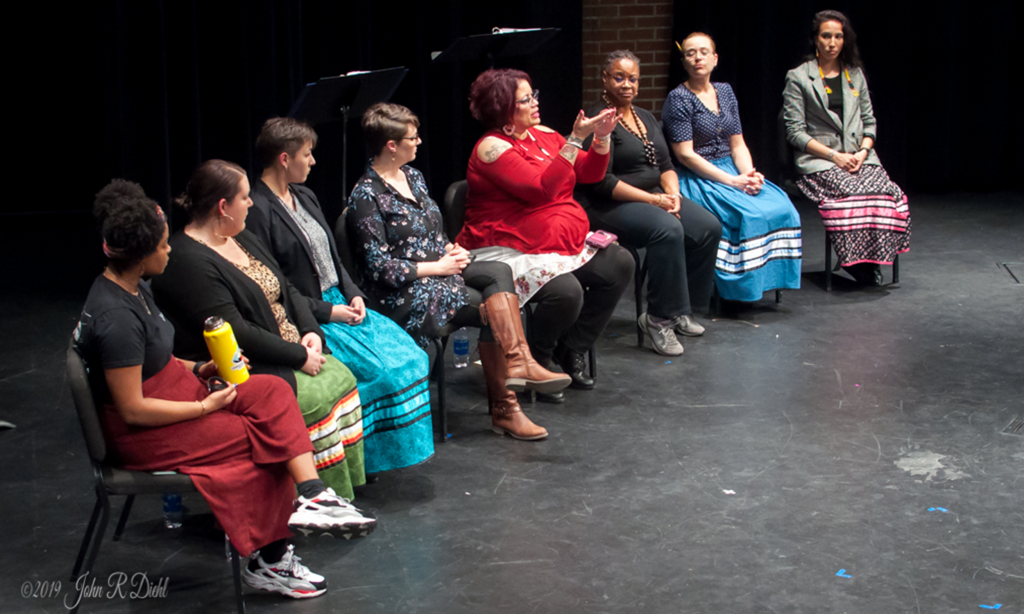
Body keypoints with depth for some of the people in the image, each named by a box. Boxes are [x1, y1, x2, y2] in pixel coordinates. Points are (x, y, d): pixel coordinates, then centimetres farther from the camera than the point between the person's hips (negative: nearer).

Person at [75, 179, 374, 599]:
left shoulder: (133, 286, 5)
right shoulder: (115, 319, -26)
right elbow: (133, 411, -24)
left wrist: (199, 370, 4)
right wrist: (206, 406, -16)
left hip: (174, 391, 9)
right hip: (142, 437, -9)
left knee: (272, 392, -9)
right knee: (267, 438, -11)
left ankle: (313, 498, -19)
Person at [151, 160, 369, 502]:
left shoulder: (242, 239, 13)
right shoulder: (188, 263, -18)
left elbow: (286, 290, 17)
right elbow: (235, 334, -23)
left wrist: (311, 331, -2)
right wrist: (299, 357, -19)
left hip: (289, 352, 10)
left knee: (340, 377, -8)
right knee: (315, 399, -23)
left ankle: (346, 484, -4)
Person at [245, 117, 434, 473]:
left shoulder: (305, 197, 15)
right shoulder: (257, 211, -14)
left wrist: (353, 295, 2)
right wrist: (327, 311, -17)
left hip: (339, 303, 9)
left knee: (408, 354, -8)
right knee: (382, 369, -21)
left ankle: (397, 447, 2)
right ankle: (368, 457, -4)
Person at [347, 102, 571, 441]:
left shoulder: (412, 176, 14)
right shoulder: (366, 196, -12)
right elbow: (378, 267, -16)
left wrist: (453, 251, 1)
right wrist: (437, 267, -14)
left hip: (439, 269, 8)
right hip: (404, 293, -8)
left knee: (499, 272, -18)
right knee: (492, 309, -19)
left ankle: (518, 363, -29)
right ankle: (504, 408, -11)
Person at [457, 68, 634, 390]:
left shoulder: (543, 134, 11)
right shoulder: (492, 147, -13)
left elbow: (590, 173, 11)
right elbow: (541, 188, -24)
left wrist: (602, 137, -7)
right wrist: (575, 139, -25)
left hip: (563, 240, 9)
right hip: (510, 250, -9)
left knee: (620, 264, -9)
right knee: (565, 291, -32)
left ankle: (571, 349, 3)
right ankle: (535, 361, -1)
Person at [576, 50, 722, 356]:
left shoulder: (646, 118, 16)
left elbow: (666, 166, 16)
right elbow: (601, 182, -18)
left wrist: (672, 194, -6)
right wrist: (653, 200, -20)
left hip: (654, 195, 9)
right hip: (609, 205, -8)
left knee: (709, 227, -11)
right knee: (667, 229, -33)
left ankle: (680, 309, 0)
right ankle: (659, 318, -21)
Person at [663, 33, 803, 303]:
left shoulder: (725, 92, 14)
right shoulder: (678, 98, -6)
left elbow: (737, 144, 13)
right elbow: (685, 155, -13)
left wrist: (749, 173, -9)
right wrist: (732, 181, -18)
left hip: (731, 171, 6)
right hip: (696, 178, -6)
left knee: (780, 207, -18)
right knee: (750, 214, -29)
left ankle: (767, 279, -11)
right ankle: (740, 287, -18)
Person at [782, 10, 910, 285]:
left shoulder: (855, 75, 20)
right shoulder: (798, 78, 4)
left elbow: (869, 122, 20)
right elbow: (795, 132, -2)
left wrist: (863, 152, -2)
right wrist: (834, 155, -12)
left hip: (859, 156, 4)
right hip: (818, 160, -4)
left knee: (889, 194, -27)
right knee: (854, 196, -34)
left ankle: (872, 261, -15)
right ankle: (857, 264, -19)